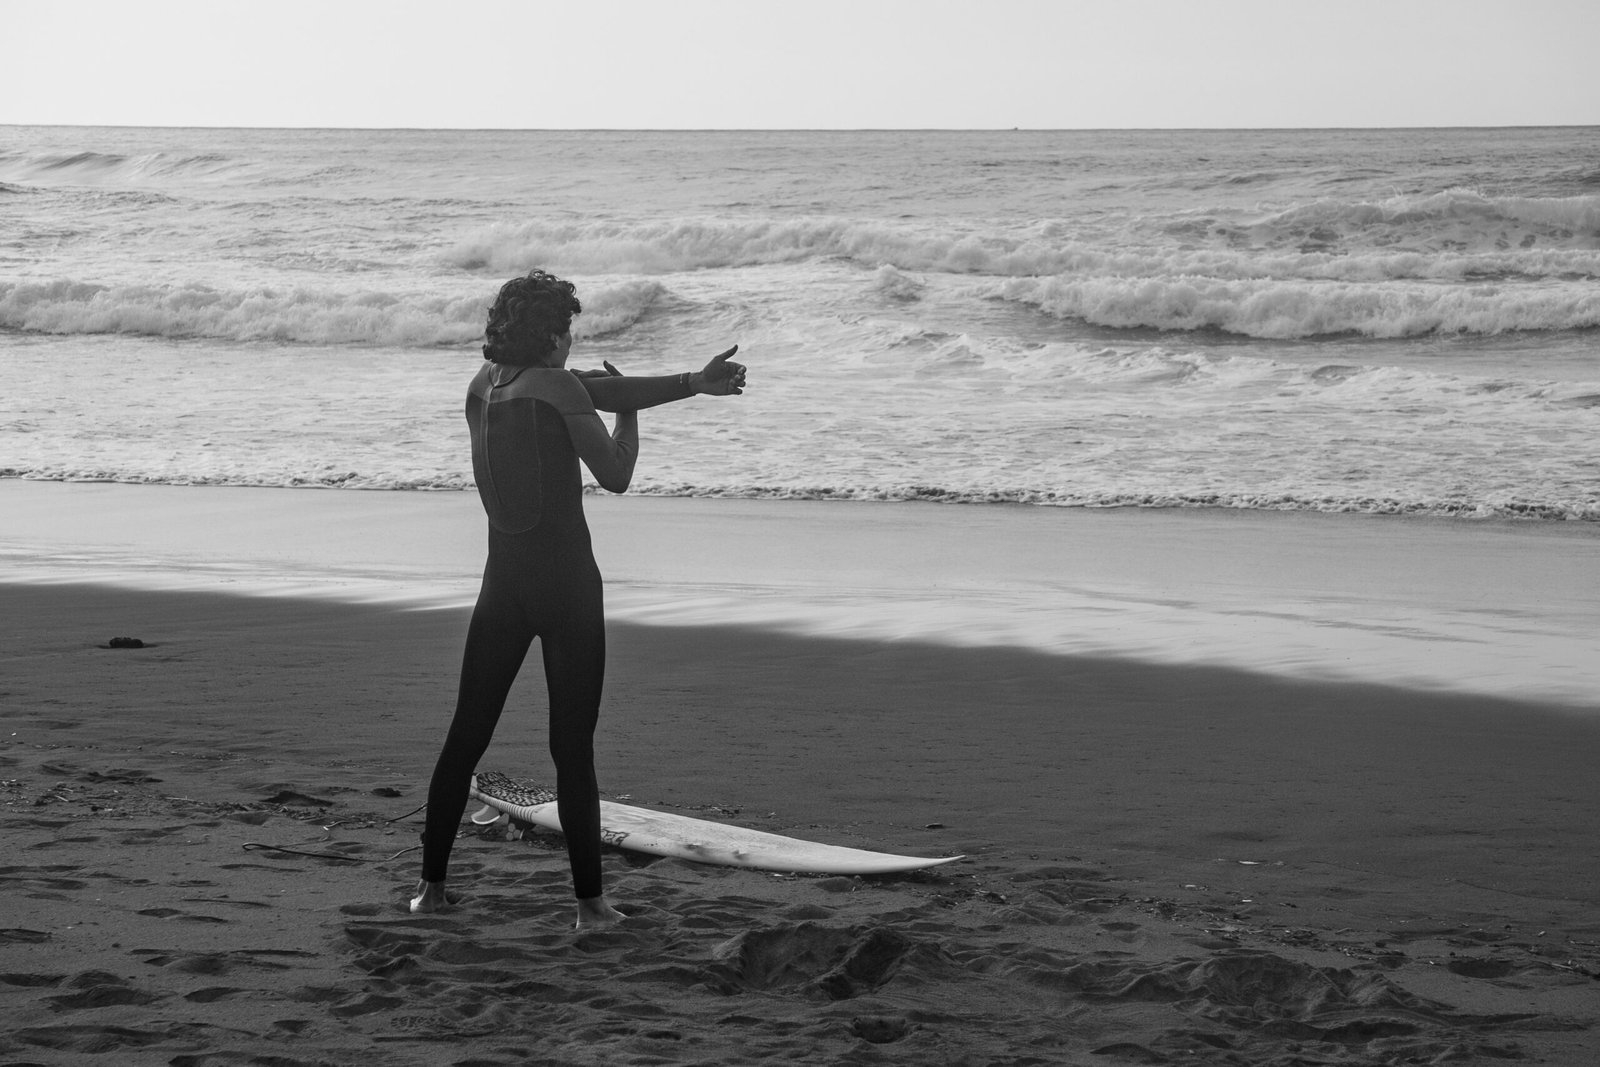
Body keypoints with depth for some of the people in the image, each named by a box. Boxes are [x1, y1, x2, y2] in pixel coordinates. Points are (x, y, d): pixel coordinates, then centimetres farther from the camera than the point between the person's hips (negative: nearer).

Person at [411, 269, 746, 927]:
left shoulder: (484, 385, 8)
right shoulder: (558, 386, -10)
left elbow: (596, 390, 6)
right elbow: (615, 476, -10)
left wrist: (693, 383, 4)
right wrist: (629, 414, 7)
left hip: (503, 582, 5)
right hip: (566, 583, -5)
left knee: (466, 736, 11)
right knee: (572, 747, -2)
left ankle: (432, 883, 11)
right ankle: (589, 900, -1)